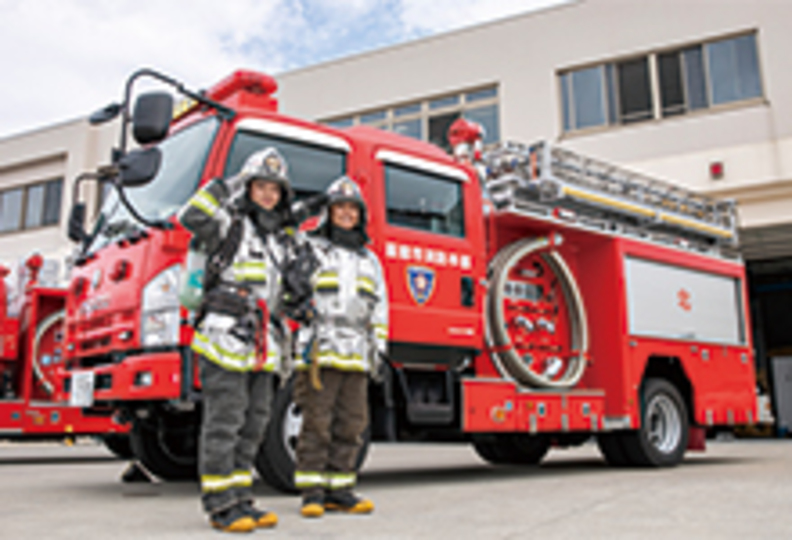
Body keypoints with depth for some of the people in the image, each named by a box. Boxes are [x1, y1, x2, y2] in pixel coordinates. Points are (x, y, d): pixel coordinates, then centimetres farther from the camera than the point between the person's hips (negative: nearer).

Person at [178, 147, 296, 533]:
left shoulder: (281, 238, 19)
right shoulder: (232, 225, -1)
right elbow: (193, 218, -22)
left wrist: (282, 340, 22)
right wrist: (229, 185, -13)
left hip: (260, 348, 7)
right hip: (224, 341, -7)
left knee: (253, 425, 10)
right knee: (223, 424, -5)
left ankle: (241, 500, 18)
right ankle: (220, 506, 1)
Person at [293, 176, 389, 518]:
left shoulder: (370, 261, 22)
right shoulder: (311, 250, 7)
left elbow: (379, 308, 22)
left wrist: (379, 347, 13)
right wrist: (302, 344, -10)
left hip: (356, 358, 5)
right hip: (319, 353, -5)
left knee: (351, 425, 4)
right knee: (317, 423, -5)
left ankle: (339, 489, 13)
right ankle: (312, 492, 2)